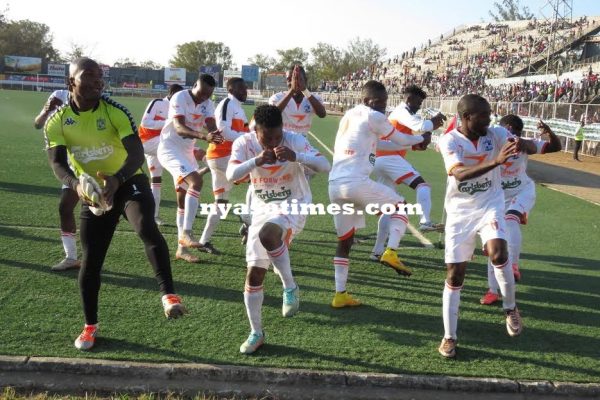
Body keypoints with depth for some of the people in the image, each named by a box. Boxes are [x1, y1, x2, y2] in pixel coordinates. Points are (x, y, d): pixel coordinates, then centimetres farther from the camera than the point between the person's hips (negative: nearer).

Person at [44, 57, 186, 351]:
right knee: (90, 261, 4)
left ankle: (168, 295, -33)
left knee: (146, 228, -35)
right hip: (93, 191, 3)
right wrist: (77, 185, -39)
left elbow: (137, 153, -26)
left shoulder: (115, 112, -16)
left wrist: (117, 179, -46)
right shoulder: (57, 121, -7)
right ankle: (91, 326, 22)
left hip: (129, 182, -3)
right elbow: (57, 163, -17)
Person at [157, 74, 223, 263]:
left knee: (184, 198, 10)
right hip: (170, 148, -8)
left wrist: (215, 134, -39)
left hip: (187, 152, 8)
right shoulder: (179, 98, -19)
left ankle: (182, 248, 17)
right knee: (195, 181, -28)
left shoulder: (207, 104, 1)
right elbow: (179, 127, -32)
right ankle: (186, 233, -23)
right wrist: (203, 136, -49)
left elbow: (212, 127, -14)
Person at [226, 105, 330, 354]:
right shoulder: (244, 143, -10)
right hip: (262, 209, 4)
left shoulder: (295, 141, -15)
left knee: (267, 234, -37)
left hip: (293, 206, -4)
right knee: (254, 274, 1)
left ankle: (290, 288, -14)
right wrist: (257, 160, -41)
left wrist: (296, 156, -40)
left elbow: (325, 166, -24)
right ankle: (256, 333, 18)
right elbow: (231, 175, -24)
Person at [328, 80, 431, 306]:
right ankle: (391, 252, 0)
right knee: (399, 205, 15)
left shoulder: (348, 115, 22)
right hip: (356, 183, -7)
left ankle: (340, 295, 15)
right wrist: (423, 139, 33)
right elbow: (399, 139, 11)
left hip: (334, 184, 8)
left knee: (344, 241, 15)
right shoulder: (373, 117, -1)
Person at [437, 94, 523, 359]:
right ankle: (449, 337, 17)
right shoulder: (450, 140, -14)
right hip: (459, 211, -1)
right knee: (454, 275, 2)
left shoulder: (496, 134, -6)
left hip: (489, 206, 1)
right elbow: (459, 174, -31)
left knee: (497, 251, -27)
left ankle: (510, 308, 1)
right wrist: (495, 162, -44)